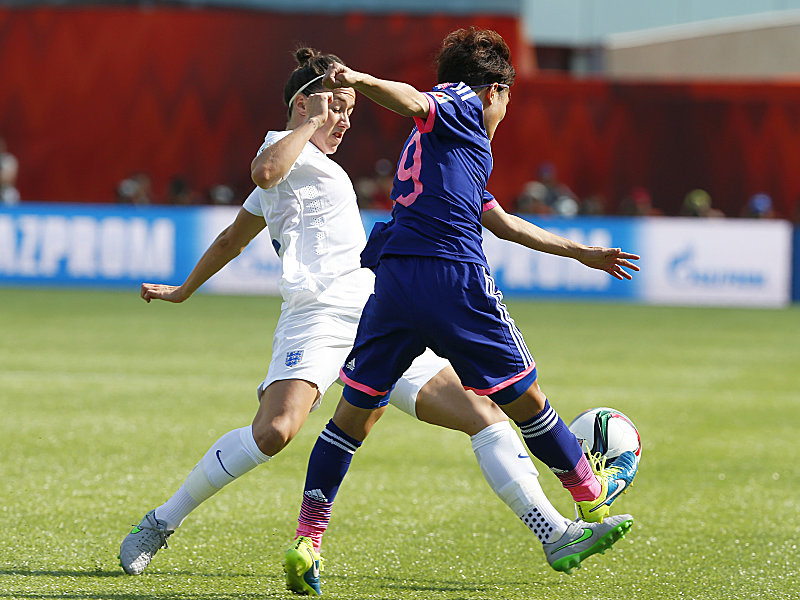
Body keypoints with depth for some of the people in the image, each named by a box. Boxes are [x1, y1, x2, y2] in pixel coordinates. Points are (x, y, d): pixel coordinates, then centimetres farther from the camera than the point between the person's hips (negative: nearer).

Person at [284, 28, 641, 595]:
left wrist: (580, 253, 47)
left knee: (355, 412, 7)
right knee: (524, 397, 9)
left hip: (394, 275, 8)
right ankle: (593, 499, 25)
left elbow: (502, 222, 39)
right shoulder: (462, 103, 7)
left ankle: (307, 542, 0)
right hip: (454, 275, -8)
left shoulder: (432, 144, 32)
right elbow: (415, 102, -16)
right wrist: (362, 81, -38)